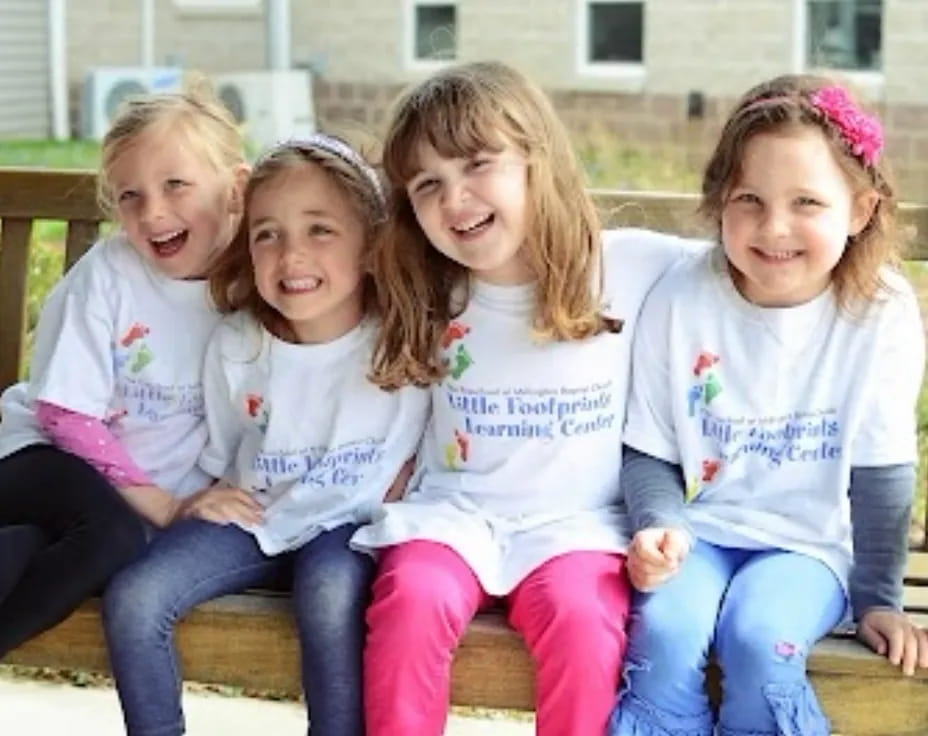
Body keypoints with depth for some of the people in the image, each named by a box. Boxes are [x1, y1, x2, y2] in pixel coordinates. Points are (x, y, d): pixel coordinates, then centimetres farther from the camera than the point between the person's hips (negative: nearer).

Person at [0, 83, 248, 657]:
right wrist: (148, 499, -16)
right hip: (53, 458, -2)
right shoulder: (109, 271, -10)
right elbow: (66, 414, -9)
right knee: (114, 533, -34)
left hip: (162, 496, 2)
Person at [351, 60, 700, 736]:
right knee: (413, 599, -28)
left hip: (578, 520, -2)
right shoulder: (426, 296, 6)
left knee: (579, 617, -32)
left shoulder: (640, 268, -6)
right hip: (453, 513, 3)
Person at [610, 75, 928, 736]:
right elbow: (650, 453, 0)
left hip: (810, 542, -1)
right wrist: (662, 525, -18)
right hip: (698, 530, 1)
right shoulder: (681, 299, -8)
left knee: (758, 639, -29)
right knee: (664, 633, -27)